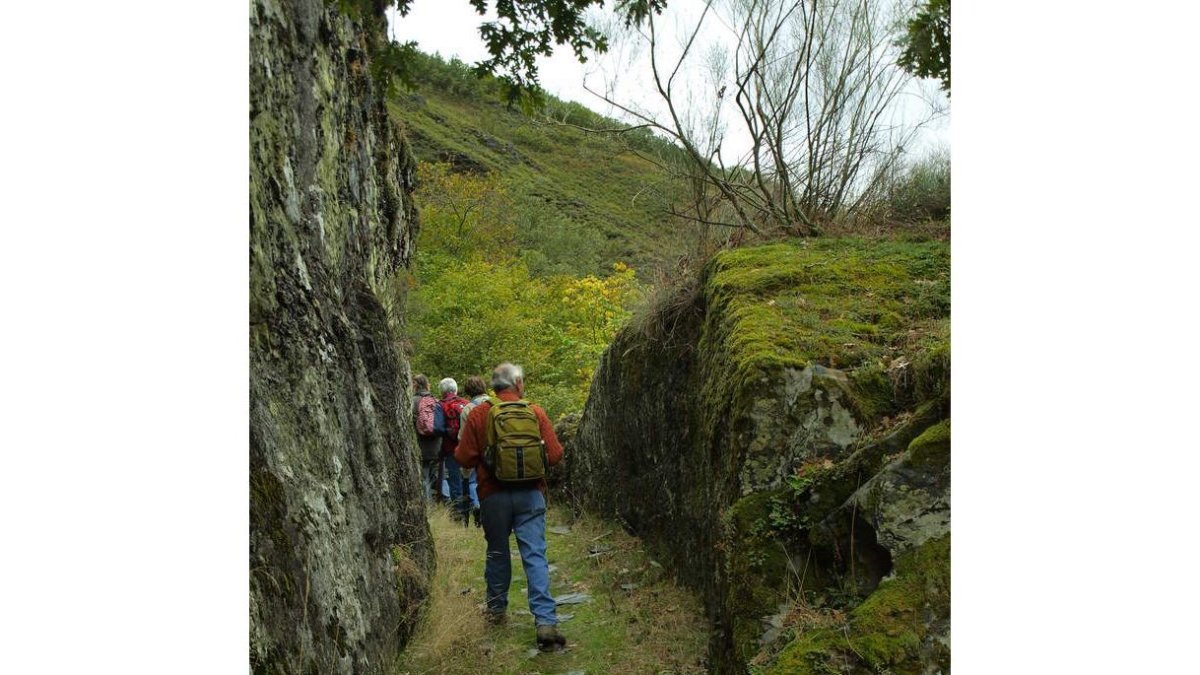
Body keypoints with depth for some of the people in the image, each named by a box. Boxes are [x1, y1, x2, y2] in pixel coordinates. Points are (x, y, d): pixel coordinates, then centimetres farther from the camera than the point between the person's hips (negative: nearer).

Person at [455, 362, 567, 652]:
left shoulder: (478, 414, -5)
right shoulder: (535, 412, -4)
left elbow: (464, 458, -5)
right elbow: (555, 455, -4)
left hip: (493, 495, 1)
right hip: (530, 494, -1)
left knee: (497, 552, 18)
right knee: (535, 555, 0)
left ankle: (497, 609, 33)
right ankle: (545, 620, -7)